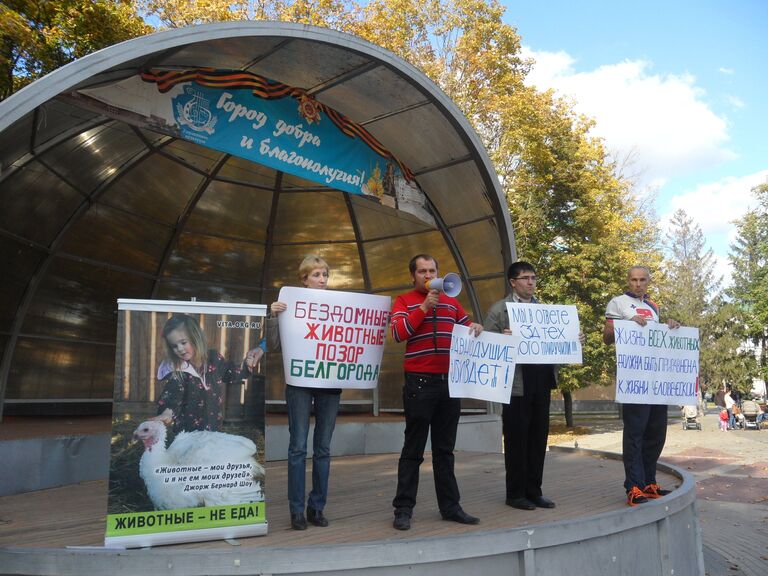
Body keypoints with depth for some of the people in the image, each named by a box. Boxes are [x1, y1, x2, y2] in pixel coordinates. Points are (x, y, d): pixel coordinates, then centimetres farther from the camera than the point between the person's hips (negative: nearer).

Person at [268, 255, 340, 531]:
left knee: (323, 448, 8)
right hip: (300, 382, -2)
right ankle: (297, 510, 11)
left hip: (330, 383, 3)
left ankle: (317, 507, 20)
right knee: (298, 447, 0)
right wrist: (272, 316, -16)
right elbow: (273, 345, -2)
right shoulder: (291, 305, 0)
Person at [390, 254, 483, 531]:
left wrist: (476, 328, -1)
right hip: (419, 383, -4)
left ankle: (450, 506, 20)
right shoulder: (404, 301, 2)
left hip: (449, 382, 5)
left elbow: (467, 330, 21)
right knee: (413, 450, 1)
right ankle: (403, 509, 8)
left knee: (445, 449, 12)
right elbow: (398, 334, -12)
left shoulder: (451, 302, 15)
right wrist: (425, 306, -16)